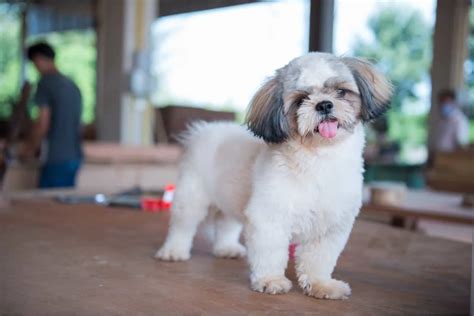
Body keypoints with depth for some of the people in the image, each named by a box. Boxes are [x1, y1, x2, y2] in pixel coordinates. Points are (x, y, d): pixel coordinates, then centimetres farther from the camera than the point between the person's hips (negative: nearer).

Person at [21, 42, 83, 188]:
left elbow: (43, 123, -12)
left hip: (56, 158, -7)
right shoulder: (72, 85, 13)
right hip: (75, 156, 7)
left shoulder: (46, 82, -8)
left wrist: (31, 148, 4)